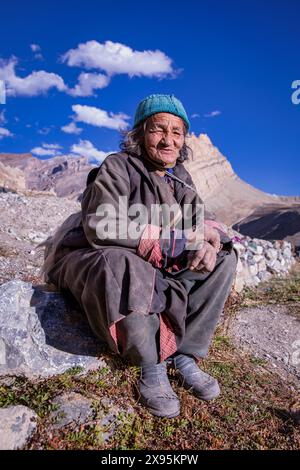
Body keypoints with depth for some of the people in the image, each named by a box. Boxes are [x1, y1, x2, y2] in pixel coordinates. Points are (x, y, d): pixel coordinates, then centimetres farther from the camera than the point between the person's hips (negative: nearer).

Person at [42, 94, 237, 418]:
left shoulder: (181, 178, 7)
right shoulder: (118, 167, -14)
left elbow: (203, 220, 7)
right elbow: (100, 228, -27)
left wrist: (210, 243, -20)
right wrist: (175, 235, -28)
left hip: (158, 269, 7)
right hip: (99, 259, -6)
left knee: (224, 258, -3)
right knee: (124, 268, -41)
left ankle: (185, 354, -7)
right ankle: (152, 367, -16)